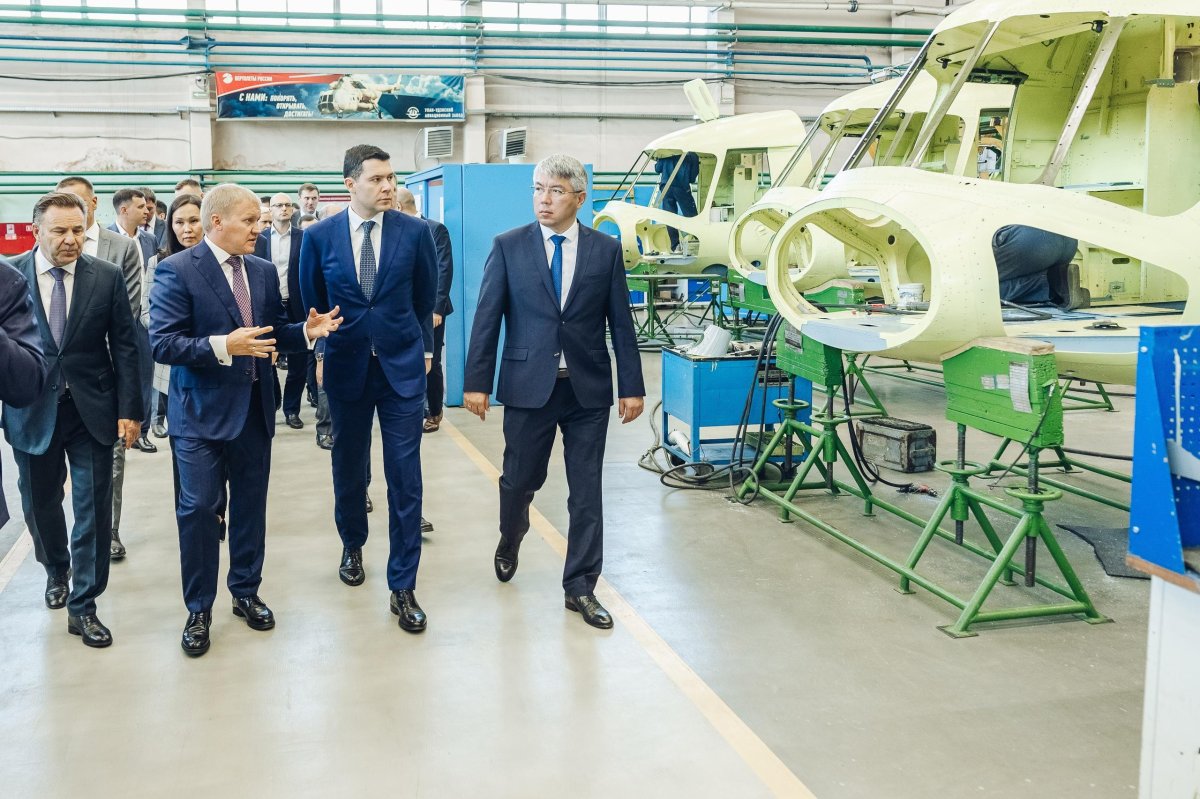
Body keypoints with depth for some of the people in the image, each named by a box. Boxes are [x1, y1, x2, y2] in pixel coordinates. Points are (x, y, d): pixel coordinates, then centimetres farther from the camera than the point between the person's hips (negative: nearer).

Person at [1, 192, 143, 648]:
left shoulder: (107, 277, -3)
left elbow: (125, 347, -1)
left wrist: (129, 410, -5)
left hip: (92, 410, -1)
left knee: (94, 510, 2)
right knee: (40, 505, 16)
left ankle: (83, 605, 15)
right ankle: (56, 571, 45)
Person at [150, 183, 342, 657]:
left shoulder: (264, 271, 7)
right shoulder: (177, 271, -11)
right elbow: (162, 344, -17)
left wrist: (307, 330, -7)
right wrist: (222, 345, -28)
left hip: (254, 409, 5)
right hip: (202, 413, -5)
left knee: (250, 506, 14)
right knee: (198, 509, 0)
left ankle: (246, 592, 30)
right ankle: (198, 610, 15)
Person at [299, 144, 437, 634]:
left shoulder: (414, 232, -4)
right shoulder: (319, 236, -3)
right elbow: (311, 302, 10)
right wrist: (322, 348, 11)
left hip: (402, 368, -1)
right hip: (346, 368, 1)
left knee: (405, 478, -3)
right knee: (348, 468, 15)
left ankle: (403, 587, 4)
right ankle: (352, 547, 41)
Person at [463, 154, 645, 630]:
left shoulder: (606, 250, 3)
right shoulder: (508, 247, 1)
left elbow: (620, 323, 4)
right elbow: (486, 318, -1)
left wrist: (631, 386, 2)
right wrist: (476, 382, -6)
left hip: (588, 389, 1)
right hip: (528, 385, -1)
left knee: (587, 492, 4)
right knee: (519, 480, 11)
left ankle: (580, 587, 17)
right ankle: (509, 542, 44)